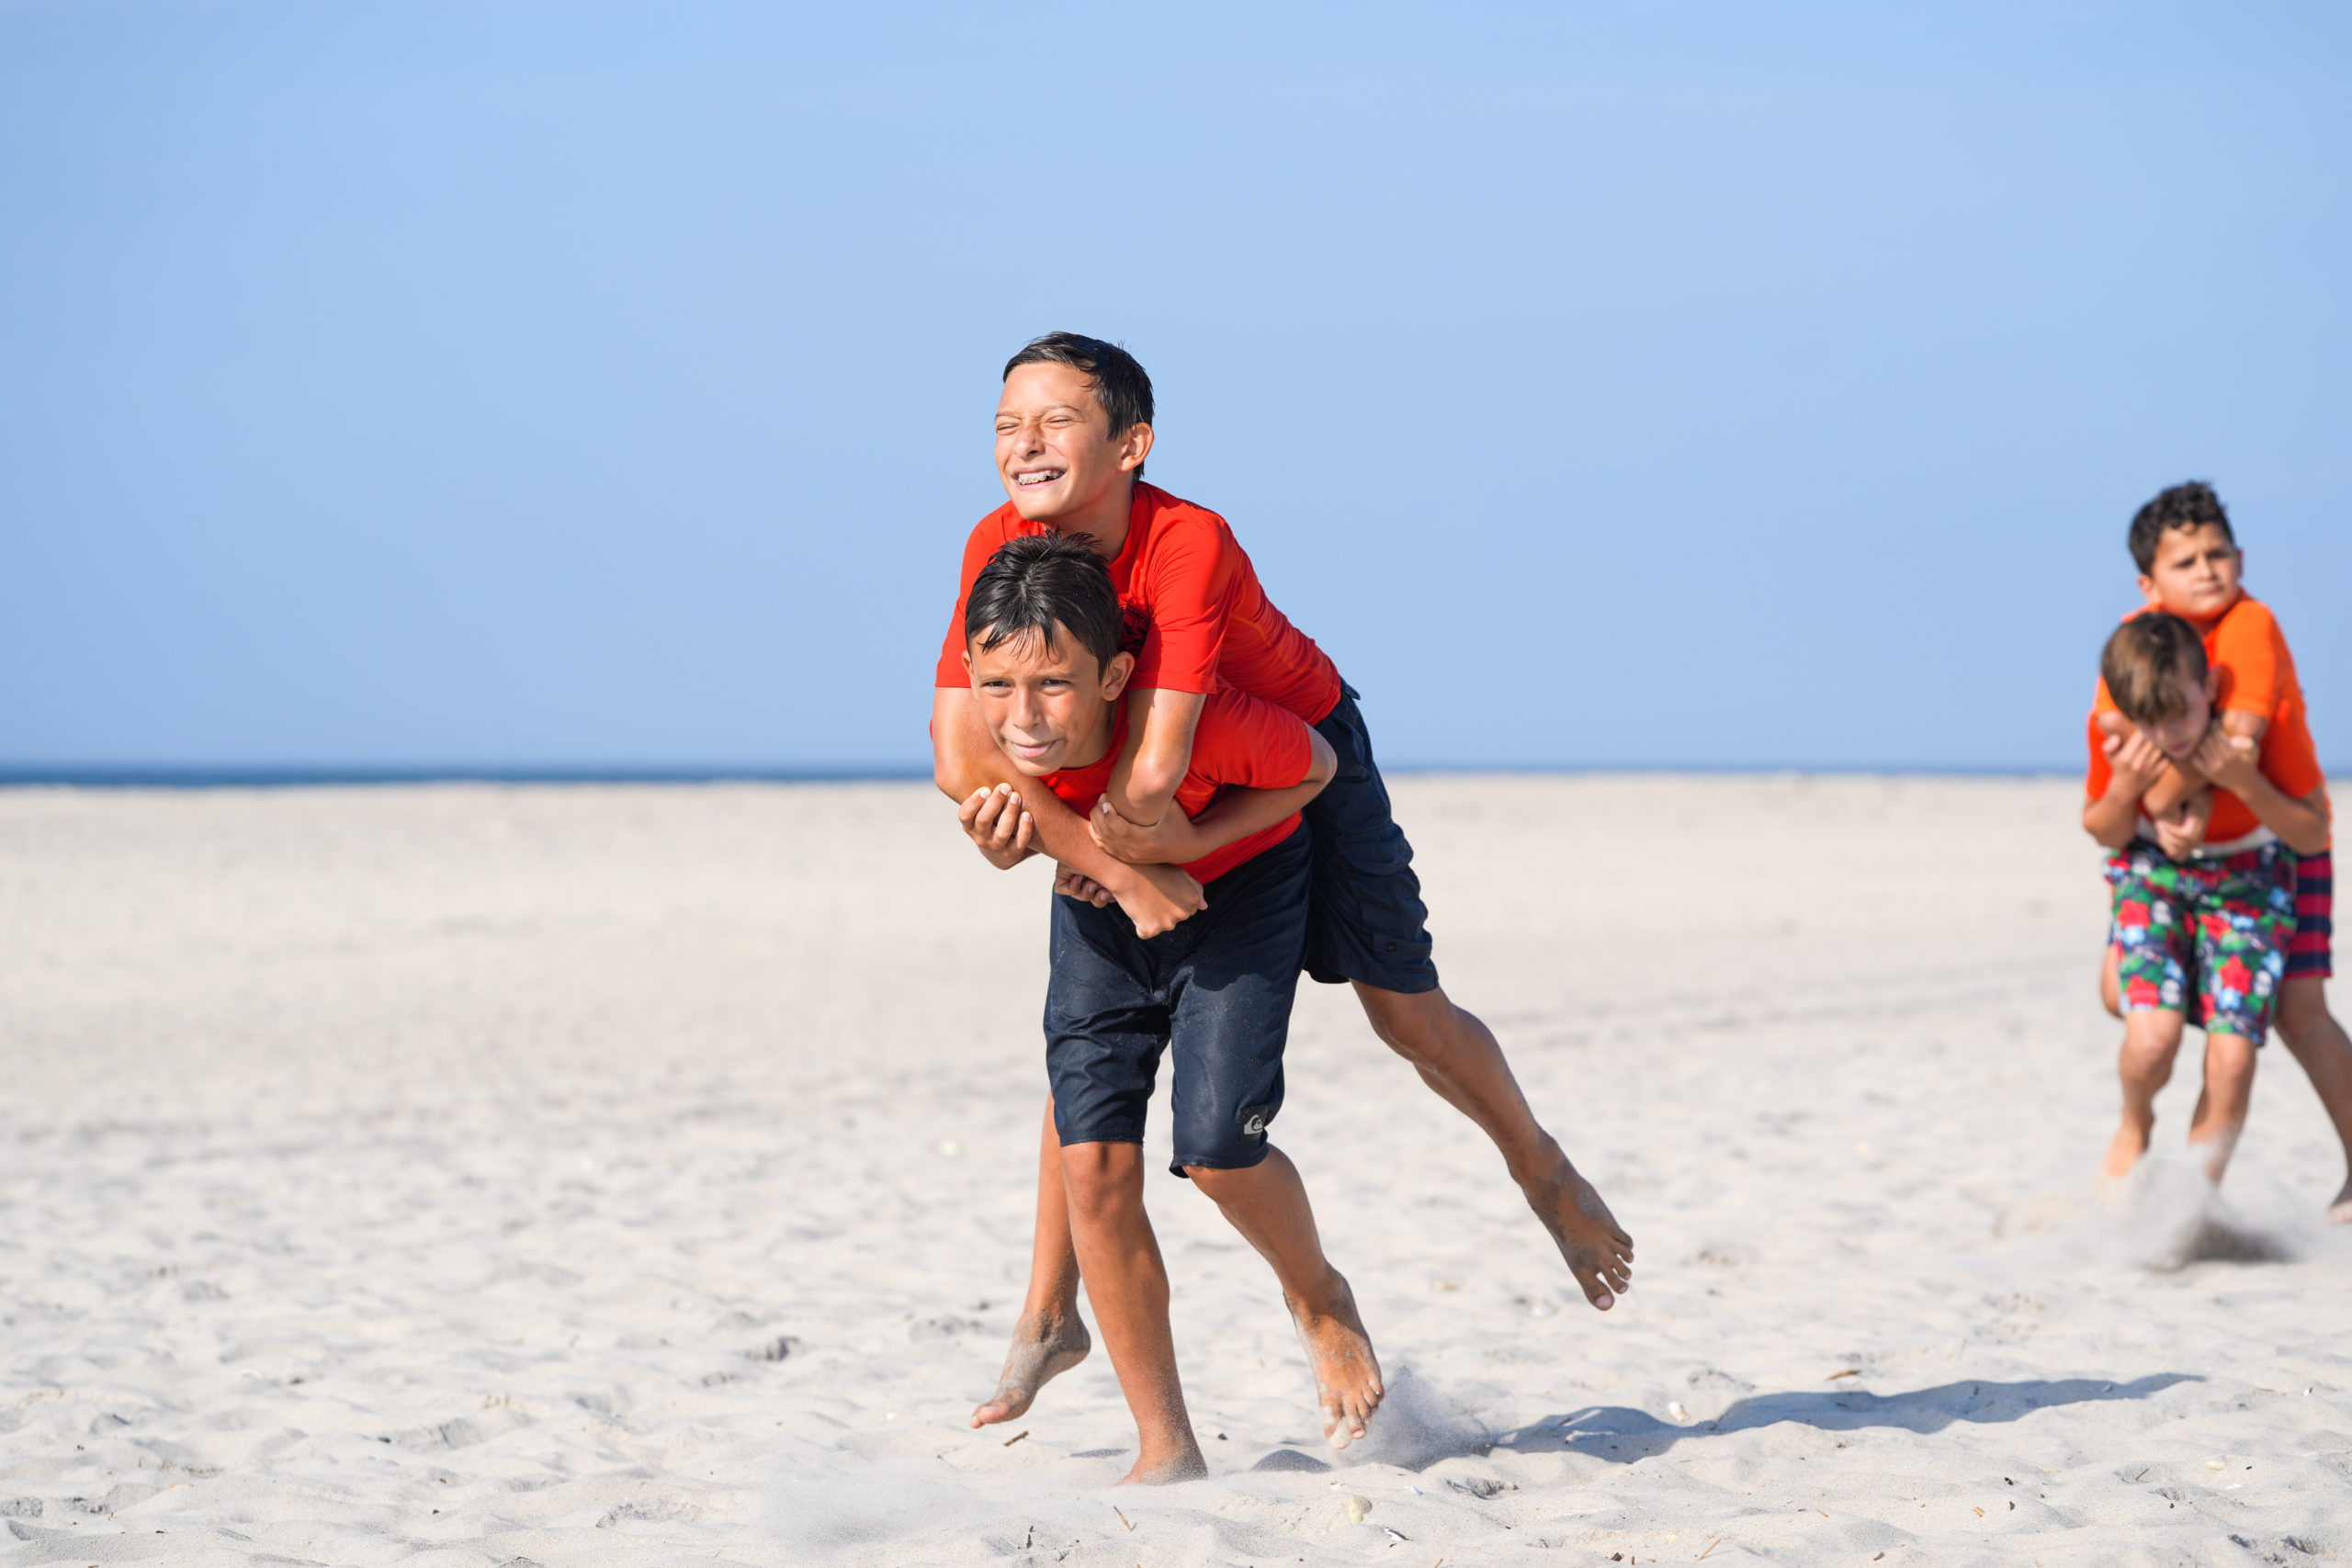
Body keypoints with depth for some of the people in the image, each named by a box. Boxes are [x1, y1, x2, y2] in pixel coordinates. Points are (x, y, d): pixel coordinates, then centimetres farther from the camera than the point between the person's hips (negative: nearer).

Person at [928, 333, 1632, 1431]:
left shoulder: (1191, 545, -41)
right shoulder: (999, 548, -27)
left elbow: (1150, 777, -46)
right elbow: (960, 756, -31)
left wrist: (1110, 843, -26)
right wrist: (1116, 867, -37)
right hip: (1173, 804, 4)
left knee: (1407, 1012, 1)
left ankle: (1543, 1171, 32)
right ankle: (1049, 1319, 7)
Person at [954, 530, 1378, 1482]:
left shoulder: (1200, 725, -39)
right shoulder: (980, 737, -27)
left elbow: (1316, 767, -18)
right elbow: (1022, 826, -5)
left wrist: (1183, 843, -30)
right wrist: (1006, 848, -29)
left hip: (1240, 879, -3)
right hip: (1100, 904, 4)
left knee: (1215, 1146, -18)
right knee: (1093, 1157, -10)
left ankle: (1318, 1297, 19)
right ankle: (1168, 1450, 2)